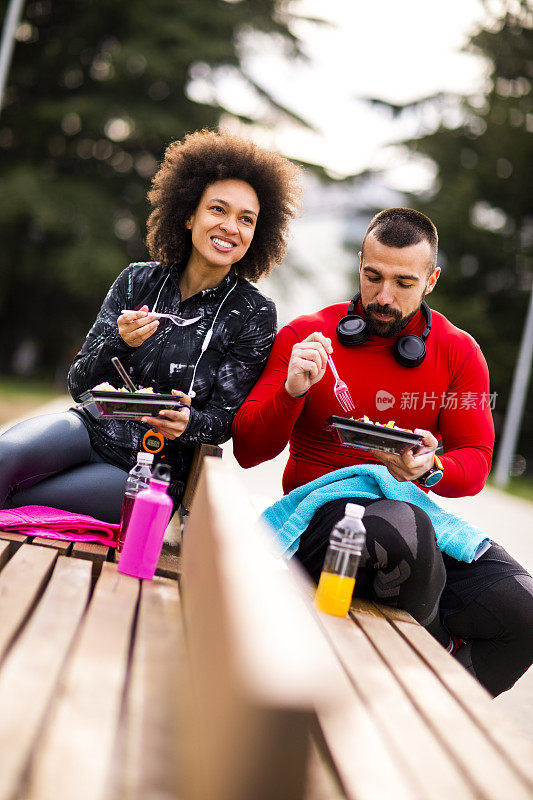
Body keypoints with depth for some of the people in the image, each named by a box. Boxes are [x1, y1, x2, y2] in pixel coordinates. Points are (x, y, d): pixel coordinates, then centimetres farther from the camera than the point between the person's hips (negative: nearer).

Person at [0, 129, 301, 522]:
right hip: (93, 428, 3)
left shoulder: (254, 314, -4)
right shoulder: (138, 281, 3)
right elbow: (79, 383, 1)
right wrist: (120, 342, -20)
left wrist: (188, 422, -28)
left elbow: (226, 418, -4)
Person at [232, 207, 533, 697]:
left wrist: (430, 469, -18)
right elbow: (249, 452, 0)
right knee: (403, 529, -40)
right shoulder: (305, 336, 3)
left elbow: (476, 463, 6)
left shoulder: (458, 352, 9)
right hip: (321, 506, -3)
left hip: (413, 506, 3)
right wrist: (292, 391, -19)